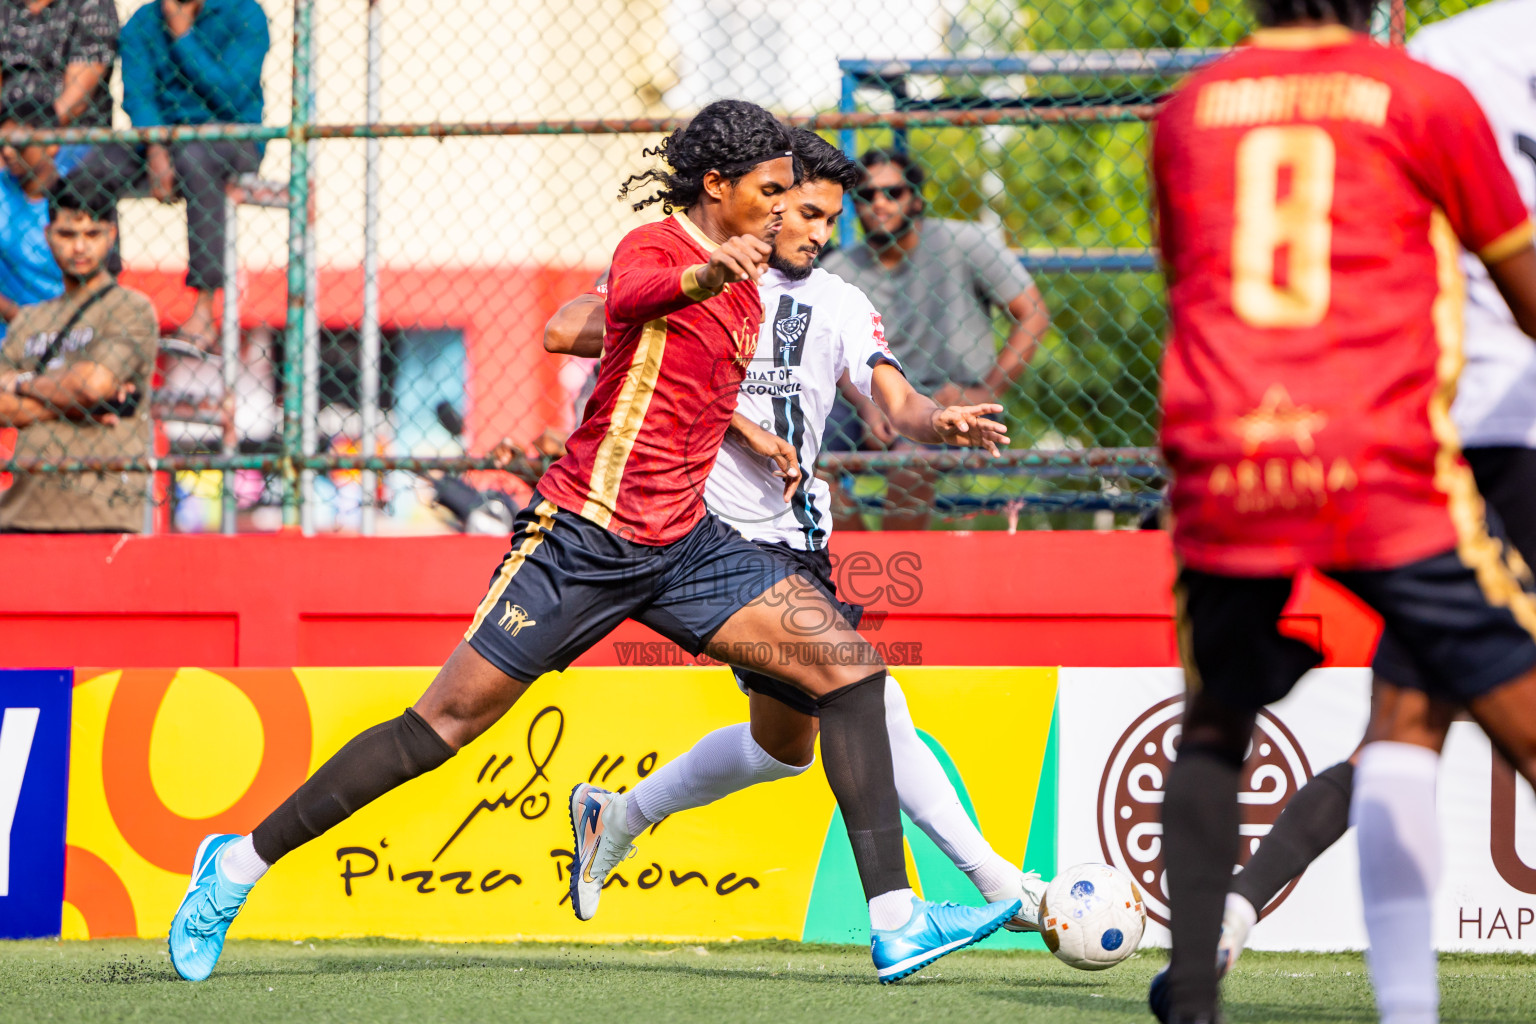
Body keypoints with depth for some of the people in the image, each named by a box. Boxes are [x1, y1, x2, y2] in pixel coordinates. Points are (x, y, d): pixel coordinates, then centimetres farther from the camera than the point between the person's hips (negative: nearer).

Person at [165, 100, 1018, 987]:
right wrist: (710, 274, -59)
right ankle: (240, 864, 9)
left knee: (850, 663, -7)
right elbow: (631, 294, -39)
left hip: (684, 544, 8)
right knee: (446, 722, -5)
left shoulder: (745, 286, 14)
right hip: (586, 536, -8)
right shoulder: (653, 248, -12)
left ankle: (895, 922, -10)